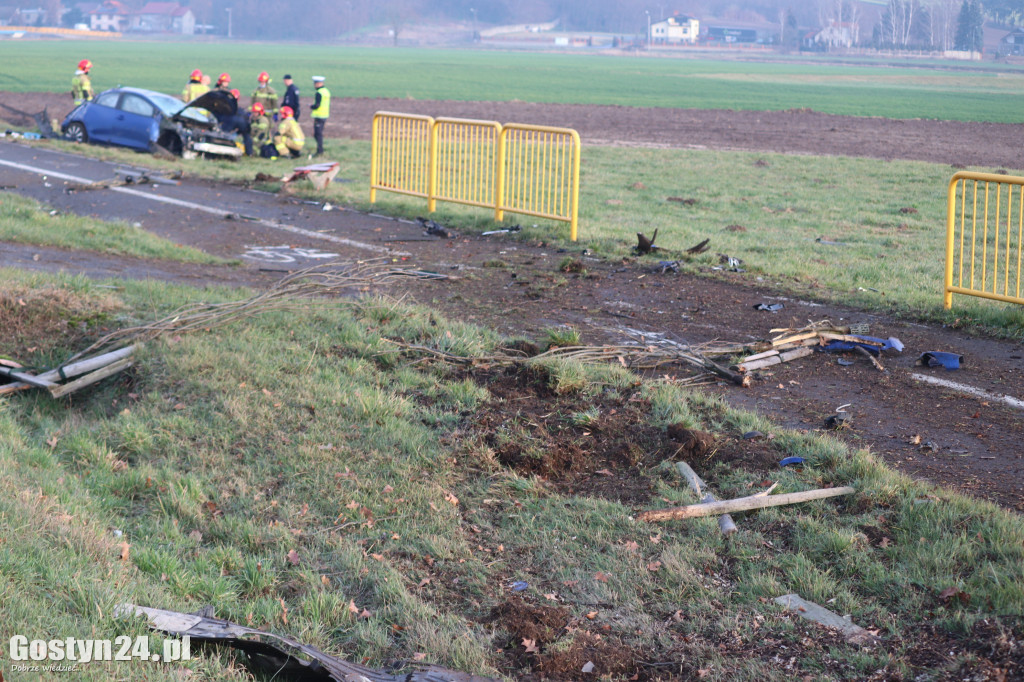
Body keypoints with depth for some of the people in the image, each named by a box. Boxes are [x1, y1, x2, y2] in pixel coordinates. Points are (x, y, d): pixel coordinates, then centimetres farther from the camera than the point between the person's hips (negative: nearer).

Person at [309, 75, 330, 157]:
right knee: (319, 134, 16)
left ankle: (319, 151, -7)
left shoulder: (319, 93, -17)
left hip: (319, 116, -9)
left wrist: (311, 107, -2)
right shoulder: (327, 91, 13)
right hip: (325, 116, 9)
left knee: (318, 134, -6)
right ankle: (321, 151, 20)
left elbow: (317, 105, -21)